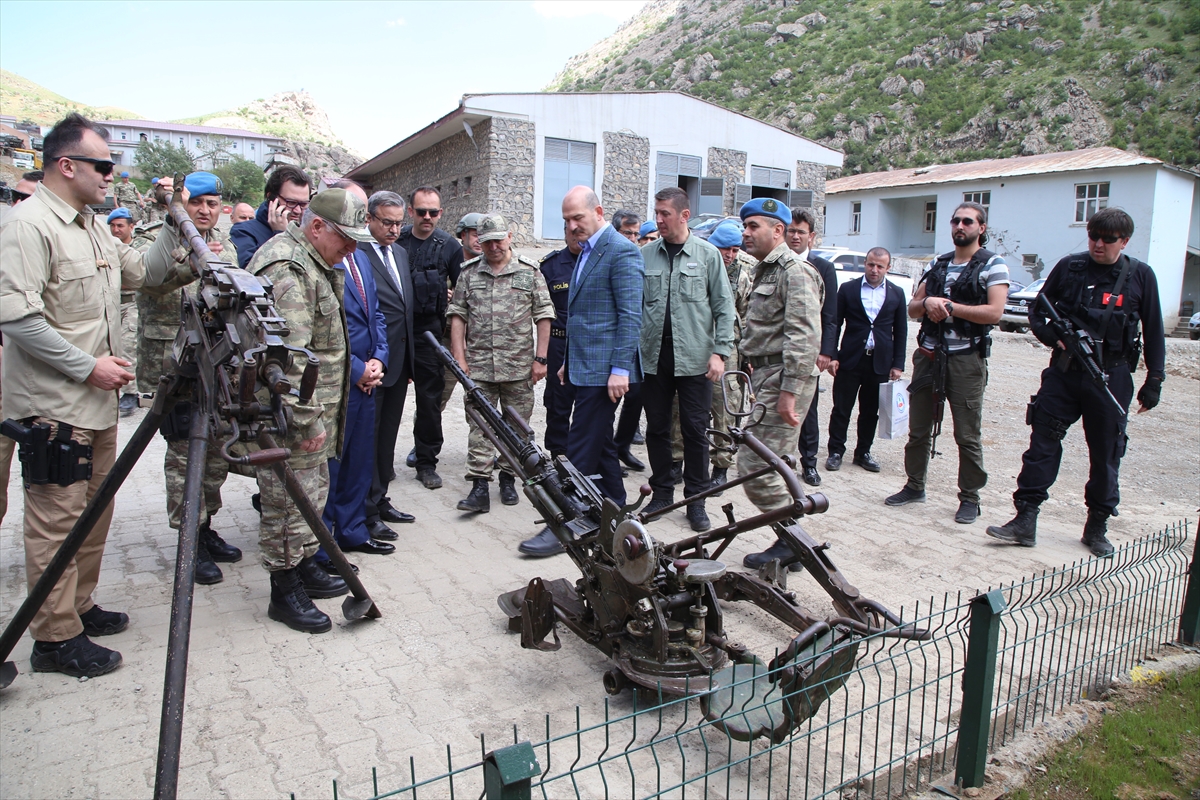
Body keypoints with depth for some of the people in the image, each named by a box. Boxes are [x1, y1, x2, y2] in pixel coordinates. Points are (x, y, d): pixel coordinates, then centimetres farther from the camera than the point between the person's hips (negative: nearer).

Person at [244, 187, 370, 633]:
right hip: (291, 413, -10)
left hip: (316, 406, 10)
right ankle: (285, 592, 13)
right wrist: (308, 421, -24)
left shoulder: (313, 263, 14)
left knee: (314, 491, 19)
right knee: (289, 499, 0)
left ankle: (306, 566, 34)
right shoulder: (285, 267, -20)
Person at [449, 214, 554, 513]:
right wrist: (459, 358, -2)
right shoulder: (468, 273, 9)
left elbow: (543, 316, 2)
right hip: (478, 366, 1)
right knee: (479, 425, -2)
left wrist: (540, 359, -3)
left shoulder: (529, 272, 4)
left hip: (519, 366, 0)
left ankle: (508, 479, 22)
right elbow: (458, 316, 7)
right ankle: (479, 488, 0)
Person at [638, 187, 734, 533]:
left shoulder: (707, 254, 1)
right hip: (653, 357, 3)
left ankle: (696, 500, 15)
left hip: (694, 359, -2)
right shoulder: (646, 255, 7)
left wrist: (720, 352, -7)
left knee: (695, 430, 3)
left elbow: (724, 307, 0)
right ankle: (662, 493, 25)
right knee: (657, 428, 10)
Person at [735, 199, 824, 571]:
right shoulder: (765, 271, 20)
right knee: (776, 465, 14)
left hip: (783, 379, -11)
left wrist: (788, 391, -26)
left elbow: (805, 337, -22)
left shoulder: (795, 271, -13)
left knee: (755, 467, -9)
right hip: (765, 377, 11)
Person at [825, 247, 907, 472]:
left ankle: (863, 452, 22)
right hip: (850, 360, -1)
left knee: (870, 411, 10)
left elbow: (900, 332, 8)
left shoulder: (896, 293, 6)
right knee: (841, 409, 3)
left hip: (880, 362, 2)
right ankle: (835, 451, 13)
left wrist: (897, 364, 3)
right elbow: (835, 324, 2)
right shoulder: (848, 289, 2)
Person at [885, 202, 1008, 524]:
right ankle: (915, 486, 24)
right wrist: (927, 303, -9)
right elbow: (912, 309, 13)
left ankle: (969, 498, 11)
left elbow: (994, 312, -14)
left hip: (966, 359, -5)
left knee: (967, 435, 0)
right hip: (928, 354, 5)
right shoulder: (938, 265, 16)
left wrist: (949, 306, -14)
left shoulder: (992, 265, -1)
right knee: (918, 430, 11)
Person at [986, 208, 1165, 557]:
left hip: (1111, 378, -1)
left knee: (1105, 454, 7)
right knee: (1042, 443, -3)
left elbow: (1153, 333, 5)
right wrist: (1054, 338, -10)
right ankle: (1025, 521, 2)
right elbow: (1037, 311, 9)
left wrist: (1154, 381, 3)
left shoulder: (1141, 276, 0)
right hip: (1063, 371, 1)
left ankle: (1097, 527, 21)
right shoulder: (1069, 267, 2)